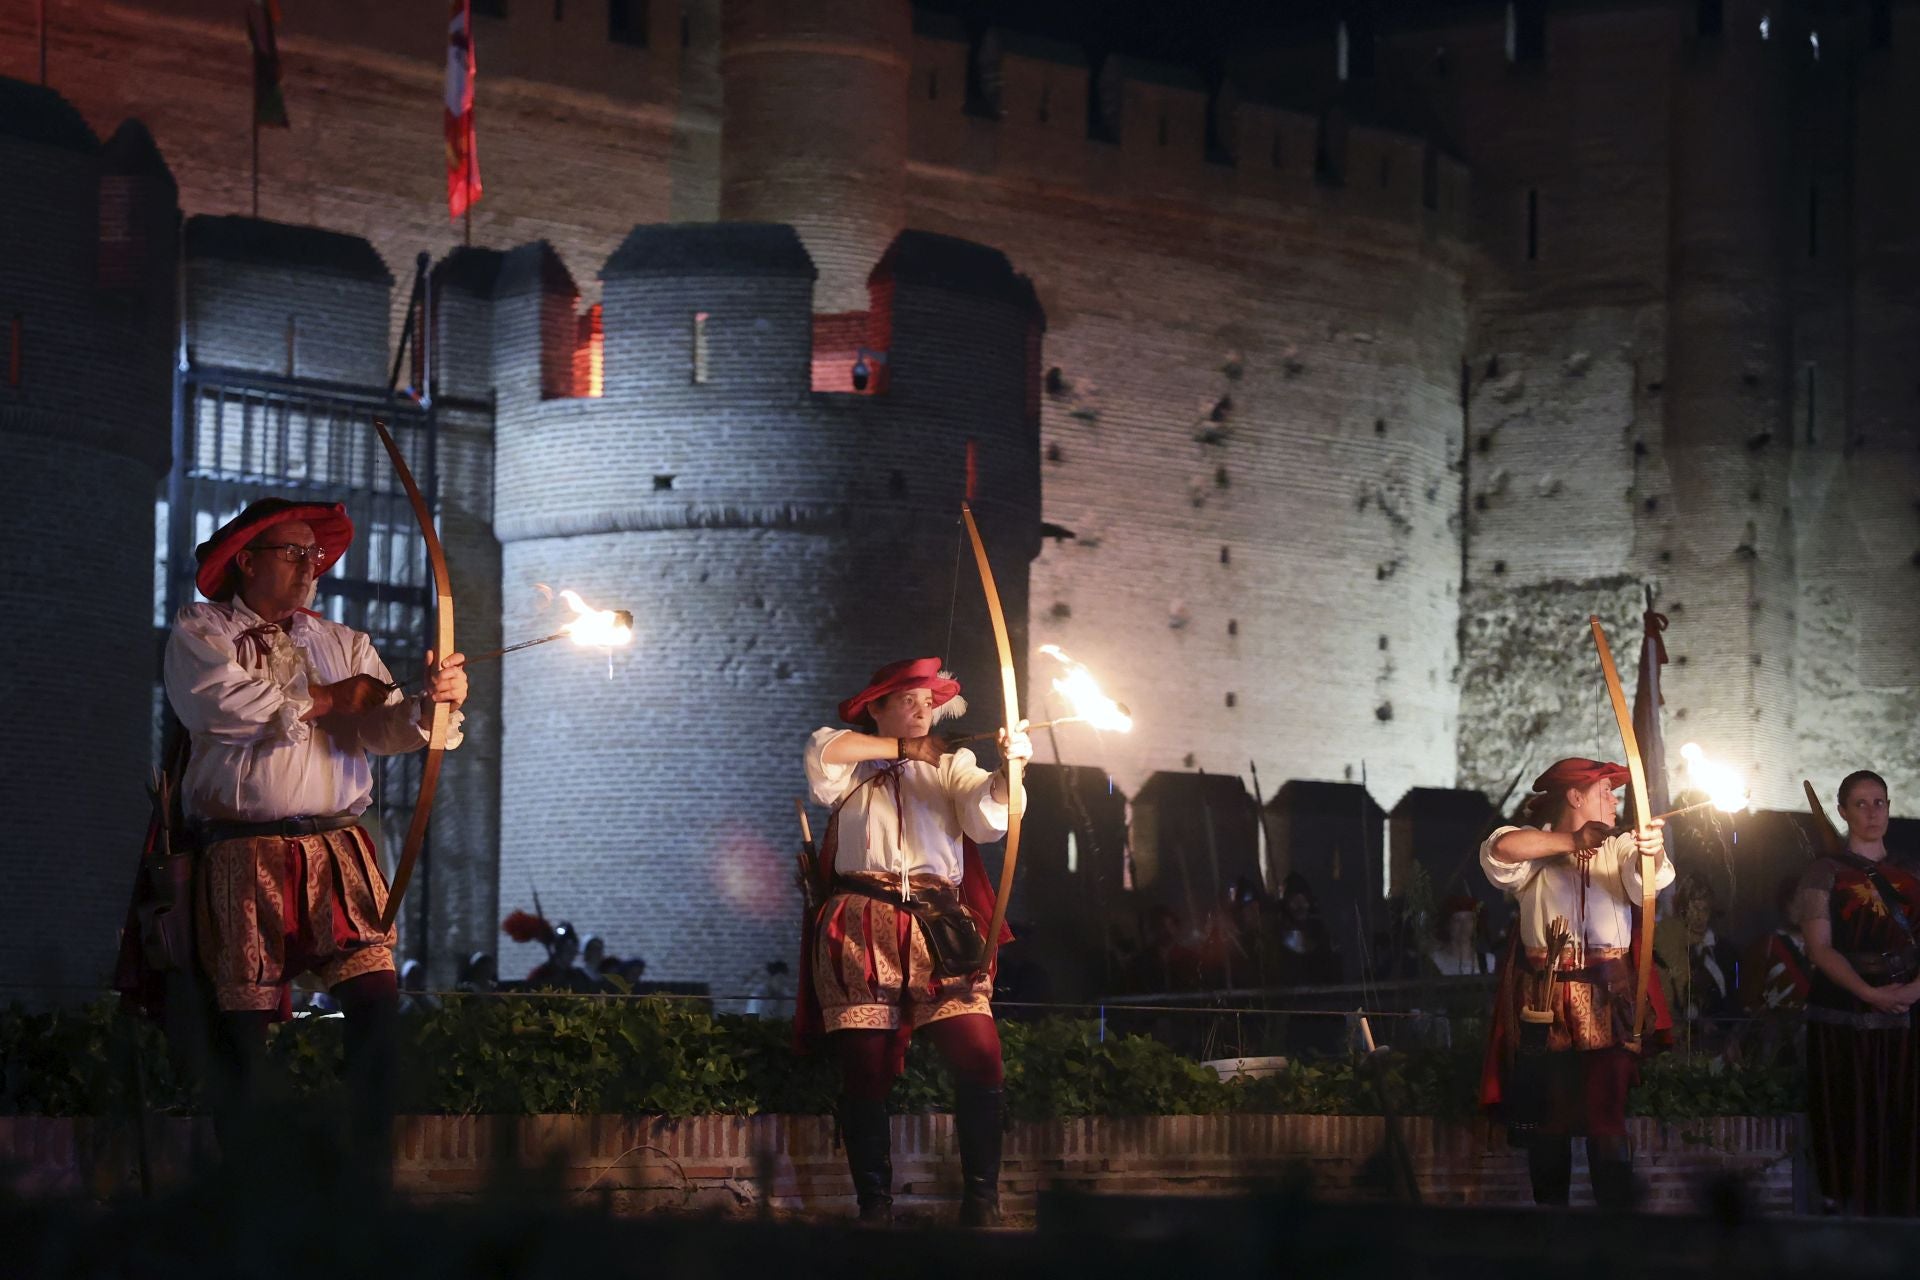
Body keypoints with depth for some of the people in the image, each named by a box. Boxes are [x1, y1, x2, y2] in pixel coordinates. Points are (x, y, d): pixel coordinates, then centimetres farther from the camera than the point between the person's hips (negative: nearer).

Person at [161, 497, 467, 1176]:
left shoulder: (343, 644, 18)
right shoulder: (200, 634, 7)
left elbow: (383, 724, 3)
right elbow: (218, 705, -13)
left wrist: (433, 703, -20)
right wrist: (326, 701, -4)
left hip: (339, 854, 3)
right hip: (243, 859, -3)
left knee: (377, 1000, -10)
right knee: (244, 1020, -3)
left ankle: (372, 1182, -5)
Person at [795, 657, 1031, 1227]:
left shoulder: (952, 767, 16)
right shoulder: (854, 769, 15)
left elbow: (988, 813, -1)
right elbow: (823, 750, -7)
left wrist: (1010, 766, -21)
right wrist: (901, 748, 0)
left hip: (939, 925, 1)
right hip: (861, 933, -1)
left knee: (980, 1055, -15)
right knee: (864, 1069, -4)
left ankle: (981, 1201, -7)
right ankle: (875, 1206, 5)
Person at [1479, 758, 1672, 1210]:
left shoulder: (1619, 849, 9)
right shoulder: (1535, 851, 4)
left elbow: (1646, 879, -13)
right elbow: (1502, 848, -18)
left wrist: (1651, 852, -37)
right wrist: (1574, 842, -13)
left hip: (1607, 1003, 0)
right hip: (1544, 1003, 0)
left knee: (1608, 1115, -6)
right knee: (1547, 1115, 6)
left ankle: (1617, 1209, -3)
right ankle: (1549, 1205, 17)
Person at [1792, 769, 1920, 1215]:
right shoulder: (1826, 872, 3)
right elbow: (1820, 948, -7)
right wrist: (1870, 993, -20)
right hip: (1843, 1015, -3)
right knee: (1850, 1126, -4)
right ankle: (1851, 1218, 2)